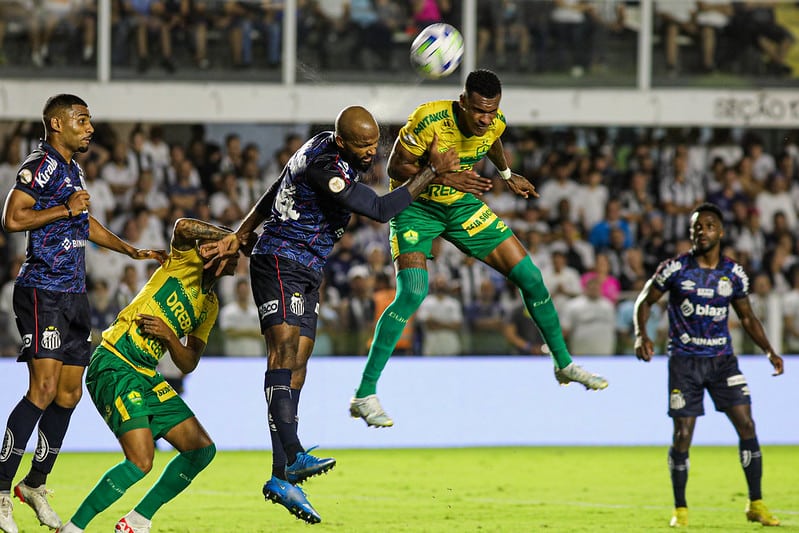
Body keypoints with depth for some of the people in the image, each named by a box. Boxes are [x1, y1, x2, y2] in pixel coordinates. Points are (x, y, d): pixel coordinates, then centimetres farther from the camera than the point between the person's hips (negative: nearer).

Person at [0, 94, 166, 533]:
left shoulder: (73, 169, 19)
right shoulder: (40, 166, -10)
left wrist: (132, 251, 36)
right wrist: (65, 209, -16)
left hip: (73, 294, 9)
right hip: (42, 290, -9)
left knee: (69, 392, 8)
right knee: (43, 389, -16)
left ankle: (35, 484, 19)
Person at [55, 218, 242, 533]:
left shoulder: (210, 307, 18)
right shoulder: (187, 261, -1)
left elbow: (188, 364, 13)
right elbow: (183, 227, -23)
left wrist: (168, 335, -7)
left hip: (147, 377, 9)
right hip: (114, 364, -9)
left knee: (203, 449, 5)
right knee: (140, 462, -21)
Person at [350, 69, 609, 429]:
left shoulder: (495, 124, -14)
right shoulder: (430, 120, -31)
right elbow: (396, 168, -22)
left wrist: (507, 176, 29)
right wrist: (446, 178, -33)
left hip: (462, 204, 6)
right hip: (416, 207, -6)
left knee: (530, 277, 3)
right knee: (412, 294, -26)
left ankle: (564, 365, 26)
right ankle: (364, 396, -19)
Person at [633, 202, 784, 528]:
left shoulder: (734, 274, 3)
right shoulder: (675, 269, -6)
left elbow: (747, 317, 15)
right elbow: (645, 301, 3)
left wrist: (769, 351, 4)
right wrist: (641, 335, -15)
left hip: (722, 359, 2)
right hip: (684, 360, -2)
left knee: (746, 425, -7)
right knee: (682, 435, -4)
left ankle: (756, 504, 3)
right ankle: (680, 509, 11)